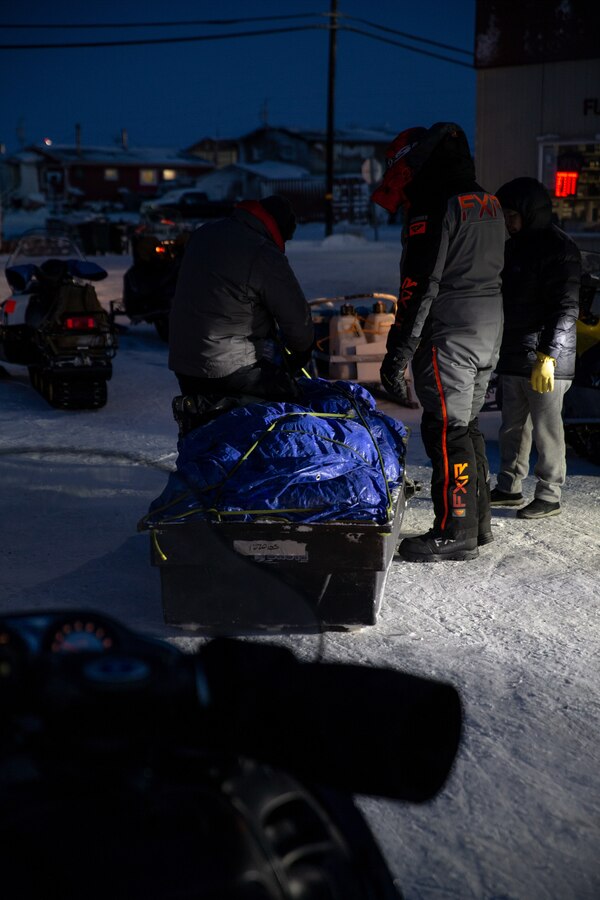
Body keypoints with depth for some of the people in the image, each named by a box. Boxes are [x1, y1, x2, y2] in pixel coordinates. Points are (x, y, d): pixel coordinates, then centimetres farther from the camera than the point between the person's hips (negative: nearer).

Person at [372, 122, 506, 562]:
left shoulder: (433, 209, -15)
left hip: (448, 336, -9)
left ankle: (455, 532, 1)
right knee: (467, 424, 17)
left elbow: (418, 289, -19)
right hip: (488, 333, 9)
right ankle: (479, 520, 24)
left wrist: (397, 355, -18)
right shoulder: (489, 204, 13)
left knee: (446, 430, -3)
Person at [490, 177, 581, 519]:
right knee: (512, 427, 14)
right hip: (513, 358, 9)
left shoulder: (560, 249, -11)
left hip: (545, 361, -9)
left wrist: (548, 356, -24)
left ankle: (550, 496, 6)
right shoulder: (515, 246, 17)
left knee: (546, 429, -2)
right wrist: (496, 348, 22)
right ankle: (509, 488, 25)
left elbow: (566, 310, -18)